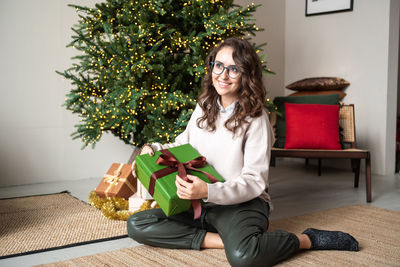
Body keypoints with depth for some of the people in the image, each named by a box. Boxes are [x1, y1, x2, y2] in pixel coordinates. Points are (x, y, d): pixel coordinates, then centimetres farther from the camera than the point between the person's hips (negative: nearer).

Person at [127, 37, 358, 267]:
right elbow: (183, 145, 23)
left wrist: (208, 191, -29)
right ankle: (225, 240, -16)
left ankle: (308, 239, -8)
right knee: (137, 225, -11)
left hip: (242, 204, -6)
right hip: (198, 205, 7)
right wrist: (153, 149, 2)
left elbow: (254, 182, -14)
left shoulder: (255, 119, -11)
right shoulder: (204, 107, 8)